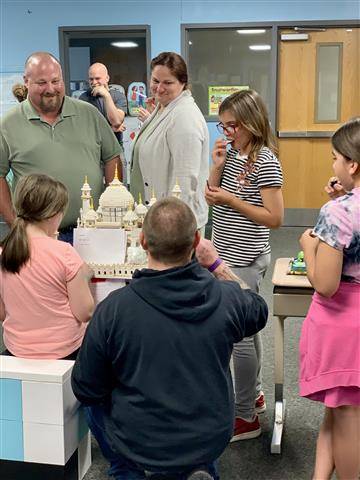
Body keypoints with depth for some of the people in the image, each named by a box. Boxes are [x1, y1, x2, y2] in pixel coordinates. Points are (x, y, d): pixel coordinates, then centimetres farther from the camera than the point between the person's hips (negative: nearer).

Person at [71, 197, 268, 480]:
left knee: (94, 400, 26)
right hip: (212, 441, 2)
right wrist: (216, 263, 13)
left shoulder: (112, 310, -25)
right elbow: (259, 311, 7)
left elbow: (86, 390, -11)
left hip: (139, 446, -1)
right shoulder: (228, 298, -19)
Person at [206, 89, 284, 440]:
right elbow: (210, 198, 10)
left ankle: (246, 417, 11)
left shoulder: (264, 161, -16)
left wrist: (231, 200, -19)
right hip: (229, 255, 8)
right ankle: (253, 395, 36)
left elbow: (275, 218, -18)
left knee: (239, 334, -2)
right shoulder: (231, 152, 8)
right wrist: (217, 166, -3)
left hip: (245, 260, -8)